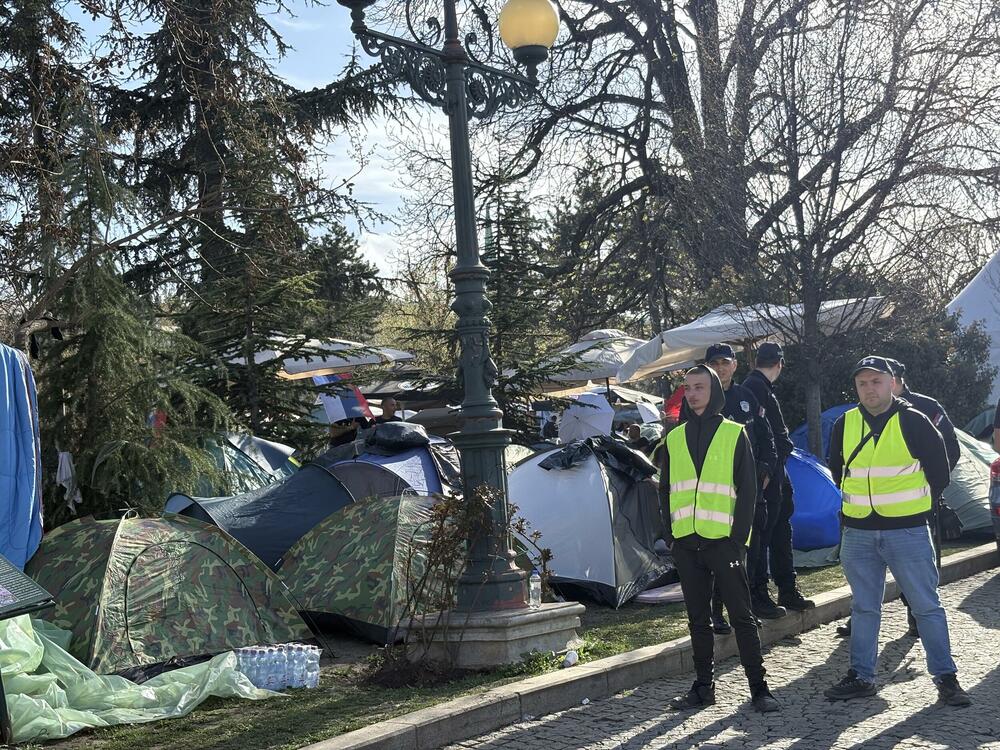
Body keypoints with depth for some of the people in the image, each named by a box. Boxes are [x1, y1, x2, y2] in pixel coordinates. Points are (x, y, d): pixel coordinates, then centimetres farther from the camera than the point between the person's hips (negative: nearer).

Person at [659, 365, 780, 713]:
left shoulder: (734, 434, 1)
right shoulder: (674, 439, 11)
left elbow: (748, 489, -1)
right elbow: (665, 490, 15)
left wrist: (738, 537, -8)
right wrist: (671, 534, 5)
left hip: (723, 541, -4)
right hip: (686, 543, 4)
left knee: (741, 615, -2)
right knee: (698, 619, 10)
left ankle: (759, 687, 5)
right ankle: (703, 687, 17)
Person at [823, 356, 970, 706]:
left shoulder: (913, 421, -6)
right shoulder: (845, 424, 4)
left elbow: (939, 472, 3)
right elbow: (837, 470, 20)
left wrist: (918, 506, 10)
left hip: (908, 532, -3)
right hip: (858, 533, 4)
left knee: (926, 605, 1)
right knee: (863, 608, 10)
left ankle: (946, 677, 10)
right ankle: (861, 677, 18)